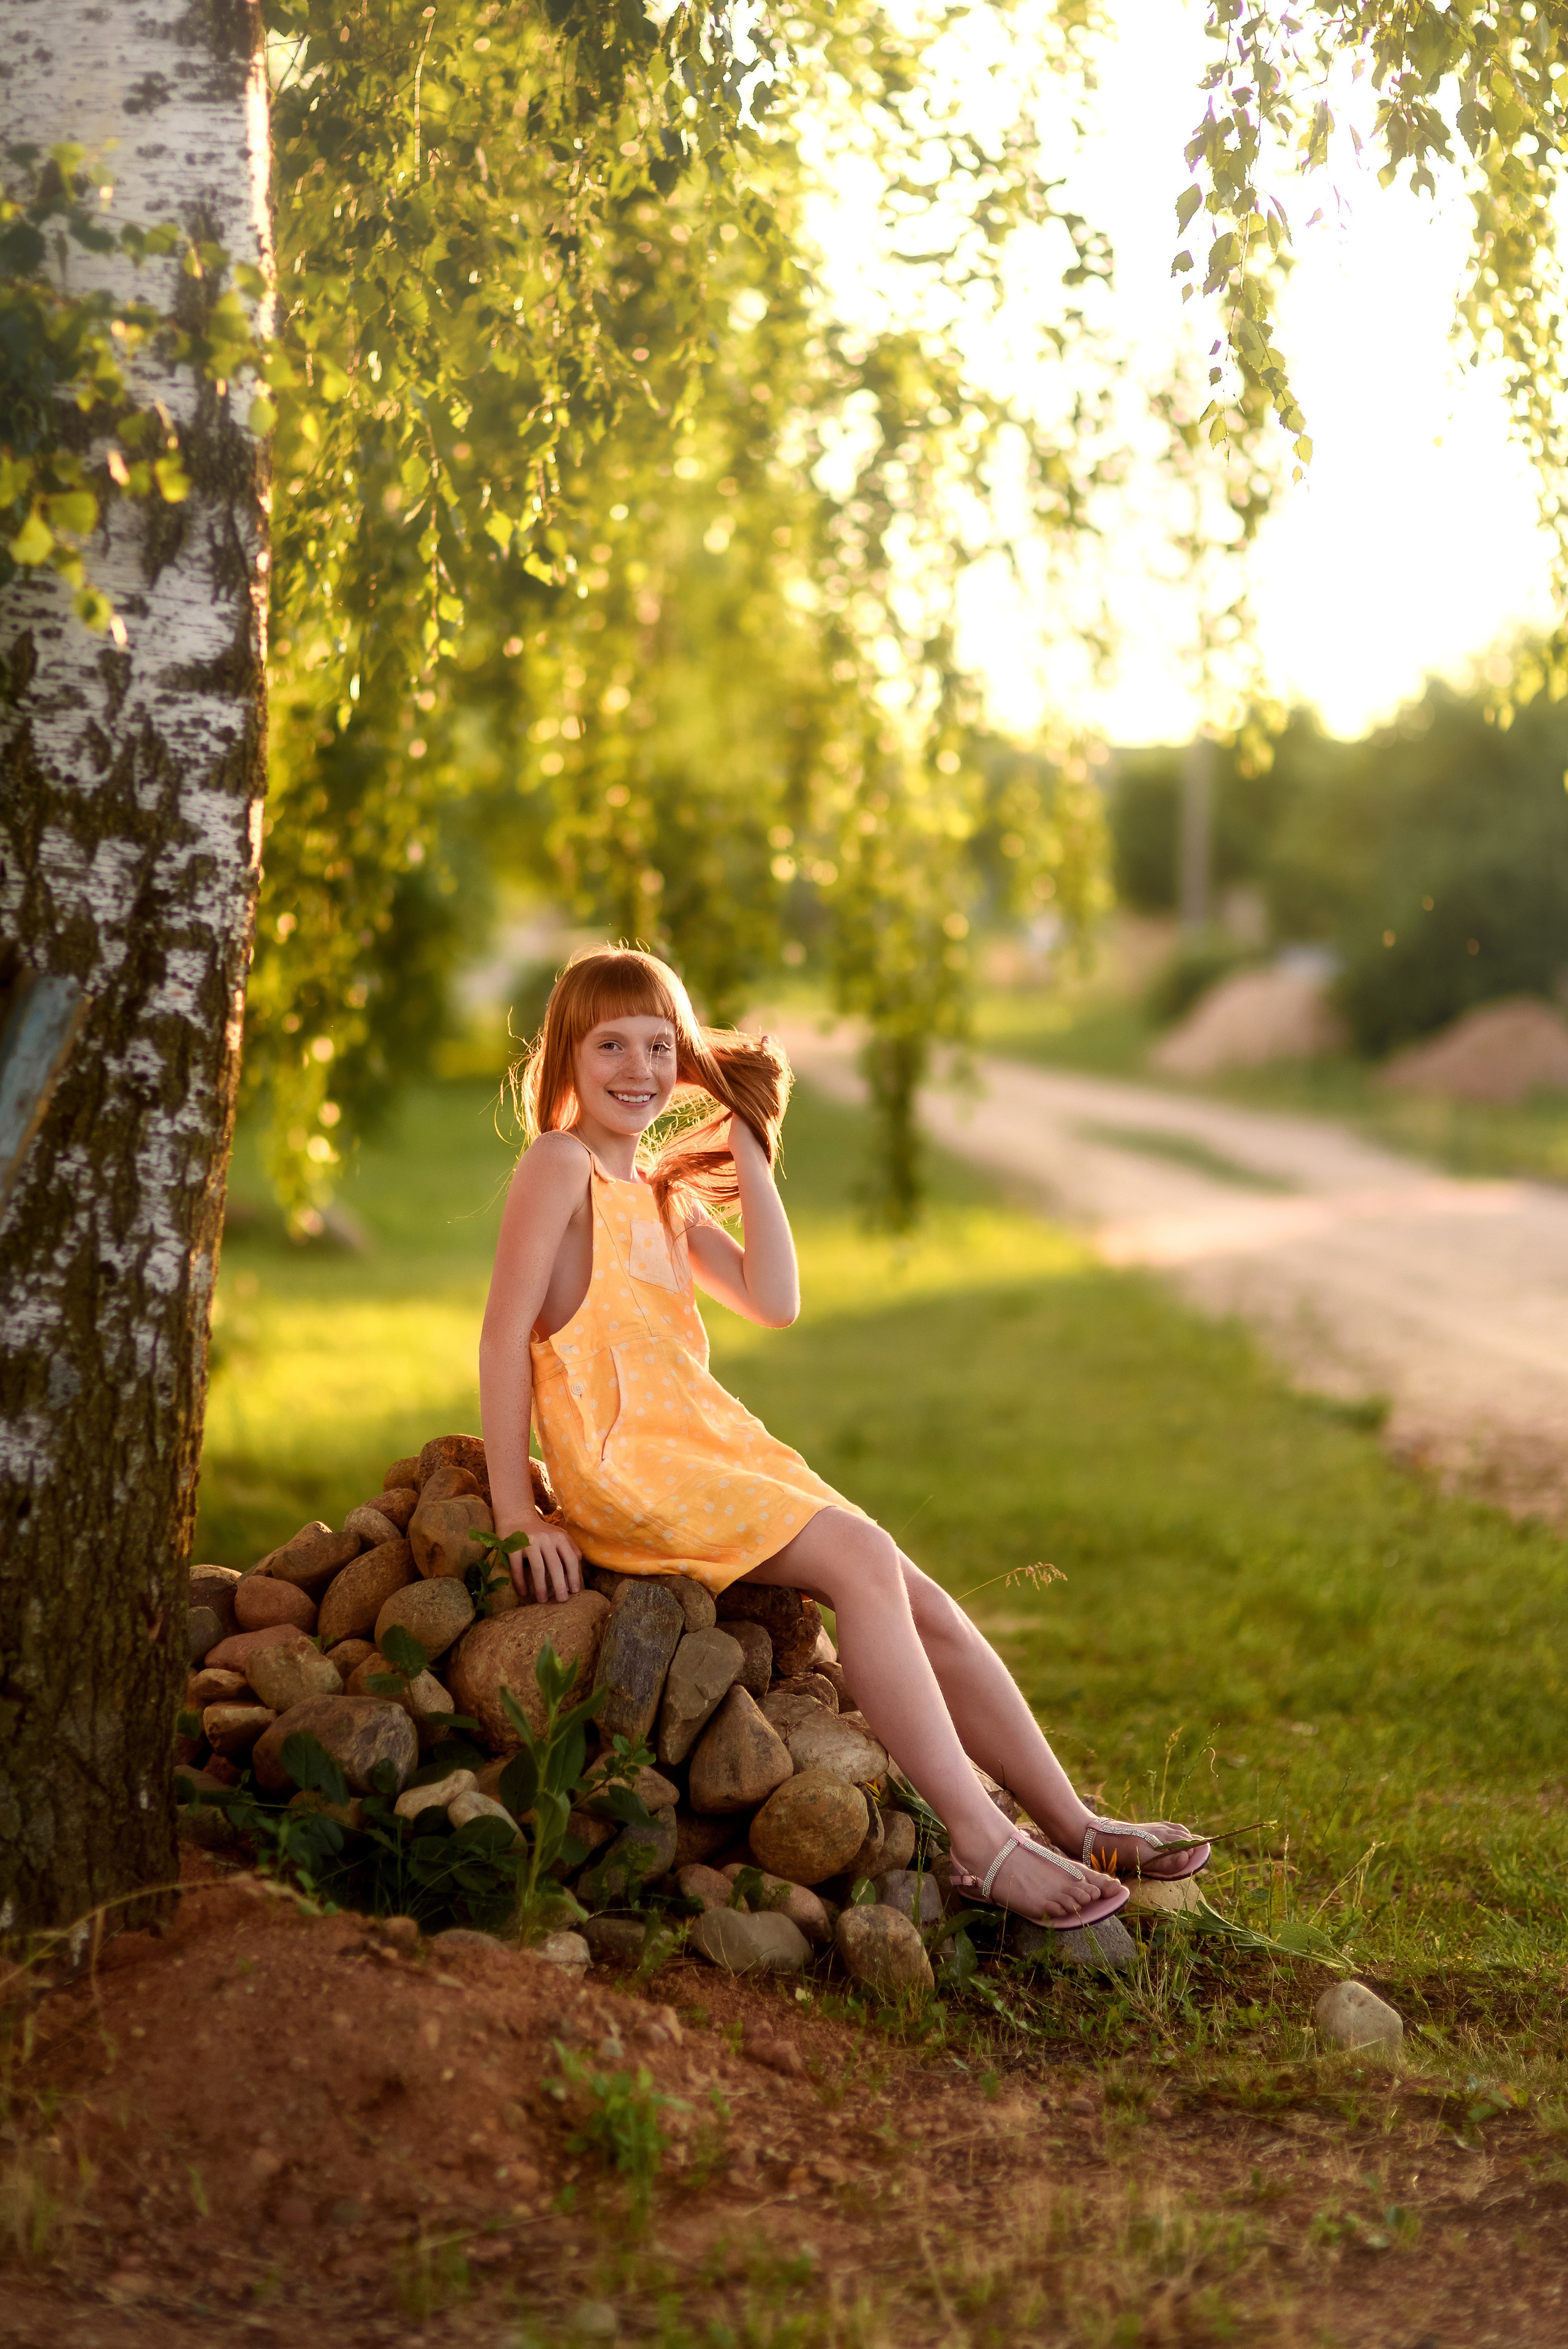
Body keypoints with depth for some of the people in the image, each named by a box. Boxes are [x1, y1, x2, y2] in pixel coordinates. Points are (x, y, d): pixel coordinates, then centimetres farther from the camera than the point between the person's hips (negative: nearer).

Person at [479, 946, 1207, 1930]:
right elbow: (505, 1333, -11)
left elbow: (775, 1301, 8)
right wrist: (516, 1511, -16)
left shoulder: (661, 1188, 21)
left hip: (710, 1444, 8)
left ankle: (1072, 1824, 2)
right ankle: (982, 1844, -23)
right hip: (624, 1466, -8)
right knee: (862, 1557, -22)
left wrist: (748, 1151, 6)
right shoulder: (561, 1165, -3)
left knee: (920, 1599, -2)